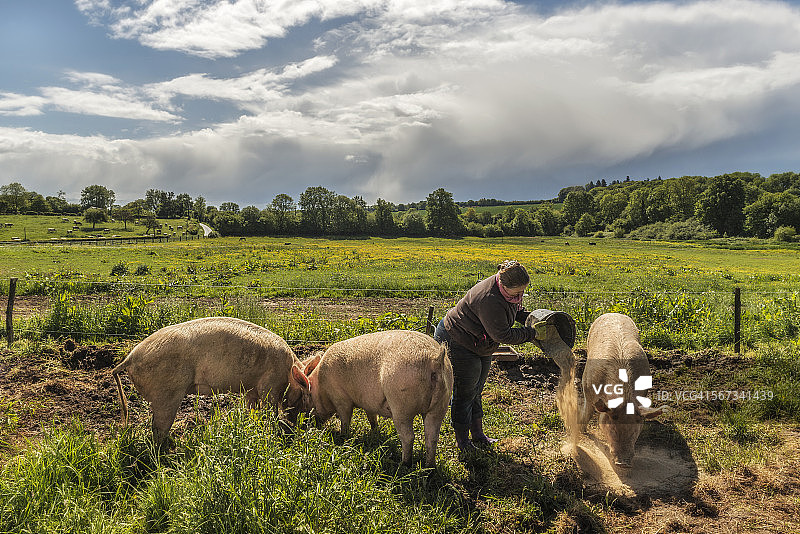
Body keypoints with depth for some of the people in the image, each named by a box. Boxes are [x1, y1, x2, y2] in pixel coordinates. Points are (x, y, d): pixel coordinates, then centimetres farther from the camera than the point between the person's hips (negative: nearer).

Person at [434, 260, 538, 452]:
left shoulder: (510, 290, -7)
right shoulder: (489, 299, -37)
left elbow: (517, 311, 16)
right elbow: (503, 335, -32)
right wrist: (532, 334, -23)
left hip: (480, 346, 10)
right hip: (457, 343, -10)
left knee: (475, 391, 19)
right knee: (465, 393, 1)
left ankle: (478, 434, 32)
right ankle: (462, 441, 17)